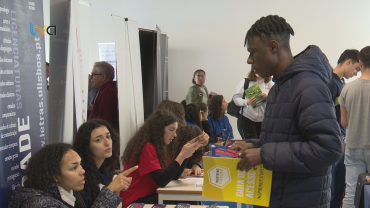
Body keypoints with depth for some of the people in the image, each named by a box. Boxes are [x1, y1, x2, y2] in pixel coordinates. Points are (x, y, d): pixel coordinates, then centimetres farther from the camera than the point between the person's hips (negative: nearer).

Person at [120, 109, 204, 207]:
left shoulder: (158, 147, 10)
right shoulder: (147, 148, -18)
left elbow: (174, 177, 7)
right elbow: (161, 181, -24)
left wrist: (186, 153, -1)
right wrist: (182, 155, -24)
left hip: (149, 196, 8)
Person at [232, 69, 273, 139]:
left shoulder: (270, 84, 7)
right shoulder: (245, 82, 3)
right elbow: (235, 97, -2)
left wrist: (267, 97, -20)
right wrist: (247, 102, -21)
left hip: (262, 120, 2)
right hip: (246, 118, -2)